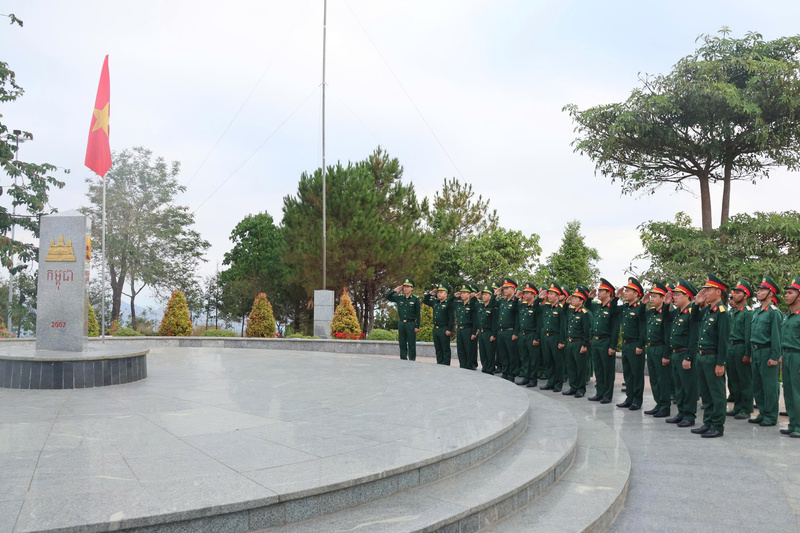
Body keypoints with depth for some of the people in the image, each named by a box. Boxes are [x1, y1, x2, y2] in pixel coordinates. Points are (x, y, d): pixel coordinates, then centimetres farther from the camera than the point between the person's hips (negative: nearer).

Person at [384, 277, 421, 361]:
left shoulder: (415, 300, -1)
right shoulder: (399, 298, 8)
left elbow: (418, 315, -2)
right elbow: (387, 296, 16)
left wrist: (417, 326, -8)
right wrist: (395, 290, 3)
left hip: (411, 324, -4)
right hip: (401, 324, 4)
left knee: (411, 345, -1)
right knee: (402, 345, 7)